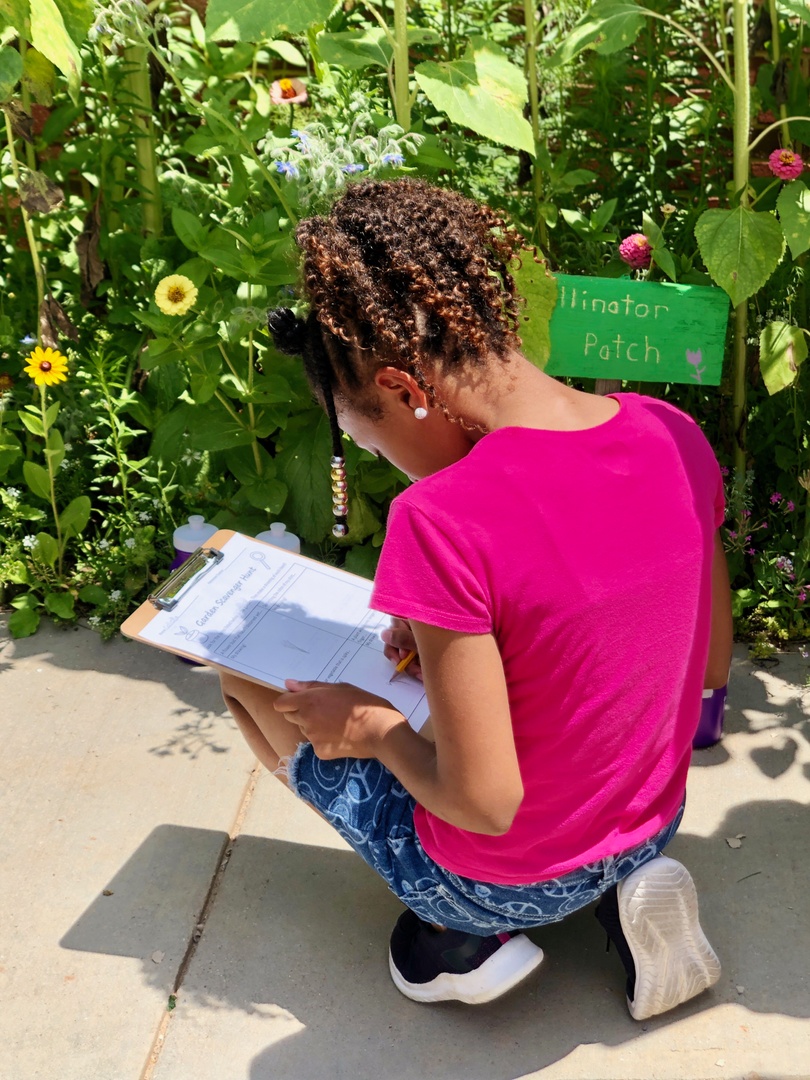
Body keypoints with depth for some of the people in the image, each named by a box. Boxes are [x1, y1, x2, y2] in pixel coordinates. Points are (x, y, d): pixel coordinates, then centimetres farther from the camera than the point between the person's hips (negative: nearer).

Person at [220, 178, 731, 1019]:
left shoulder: (444, 520, -31)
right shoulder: (674, 436, -9)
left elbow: (486, 804, -26)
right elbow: (710, 666, 3)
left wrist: (373, 729, -6)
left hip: (510, 881, -5)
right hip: (655, 821, 6)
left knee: (248, 674, 12)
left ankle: (463, 935, 7)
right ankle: (619, 887, 13)